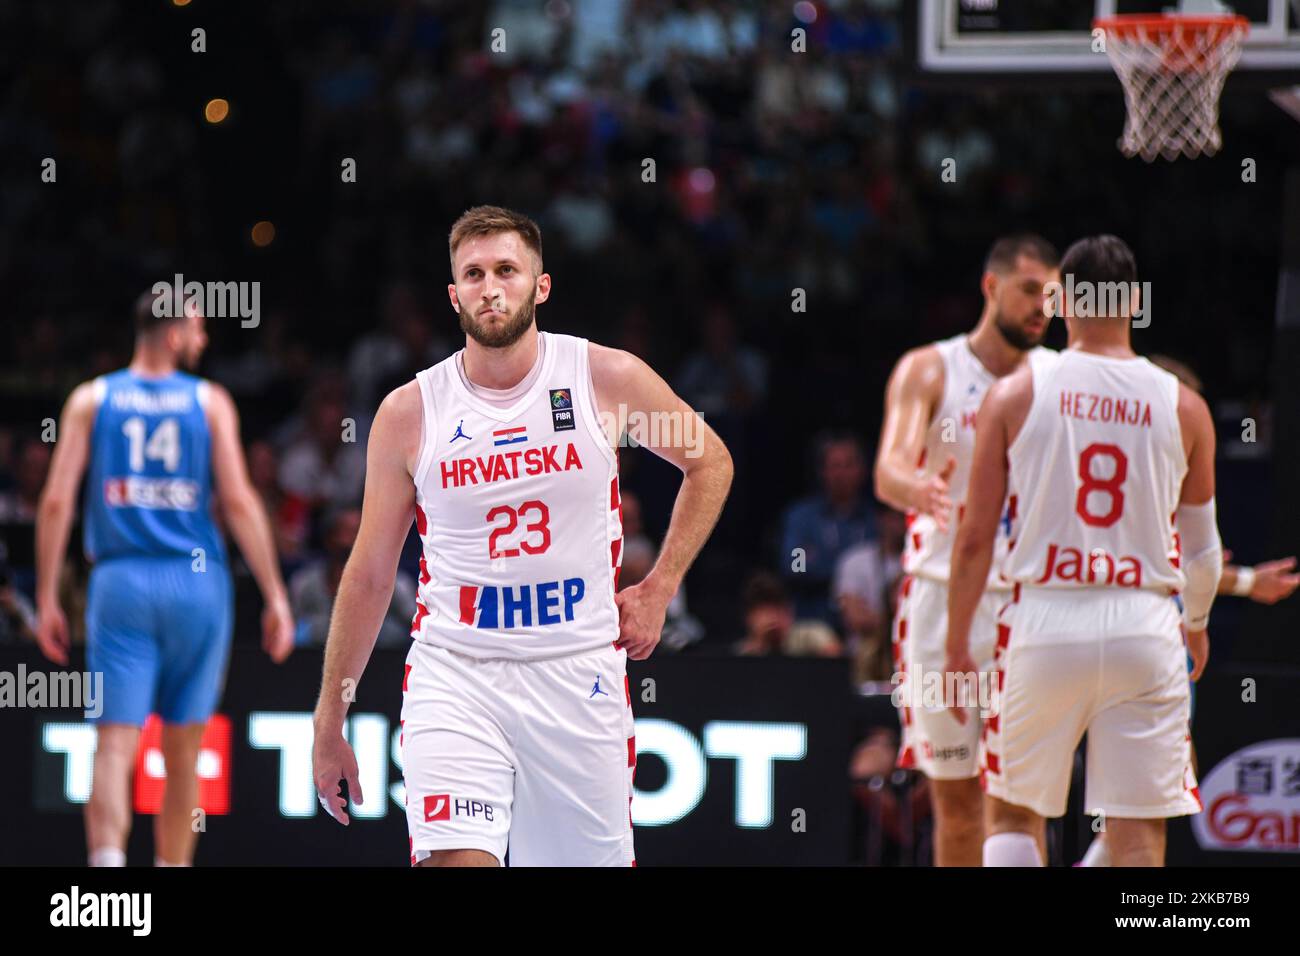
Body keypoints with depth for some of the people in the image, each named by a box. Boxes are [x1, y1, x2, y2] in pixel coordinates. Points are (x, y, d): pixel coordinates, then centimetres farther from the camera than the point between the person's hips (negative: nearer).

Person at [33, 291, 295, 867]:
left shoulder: (91, 400, 7)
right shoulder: (210, 401, 3)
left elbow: (56, 501, -1)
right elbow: (238, 501, -4)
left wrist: (46, 599, 3)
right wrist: (275, 597, -1)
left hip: (120, 582, 0)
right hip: (197, 581, 0)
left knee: (115, 743, -7)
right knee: (183, 749, 13)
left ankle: (107, 860, -30)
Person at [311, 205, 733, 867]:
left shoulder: (608, 378, -2)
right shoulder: (409, 412, -1)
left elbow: (710, 463, 16)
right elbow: (369, 576, 7)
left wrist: (659, 589, 7)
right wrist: (329, 724, 8)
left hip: (579, 673, 1)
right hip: (454, 672, -1)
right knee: (453, 857, -22)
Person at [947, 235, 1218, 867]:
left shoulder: (1015, 394, 1)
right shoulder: (1182, 407, 4)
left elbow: (975, 540, 0)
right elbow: (1201, 546, 16)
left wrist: (956, 648, 11)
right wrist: (1197, 624, 36)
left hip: (1045, 624, 0)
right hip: (1145, 628, 0)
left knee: (1013, 816, 15)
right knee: (1138, 838, 1)